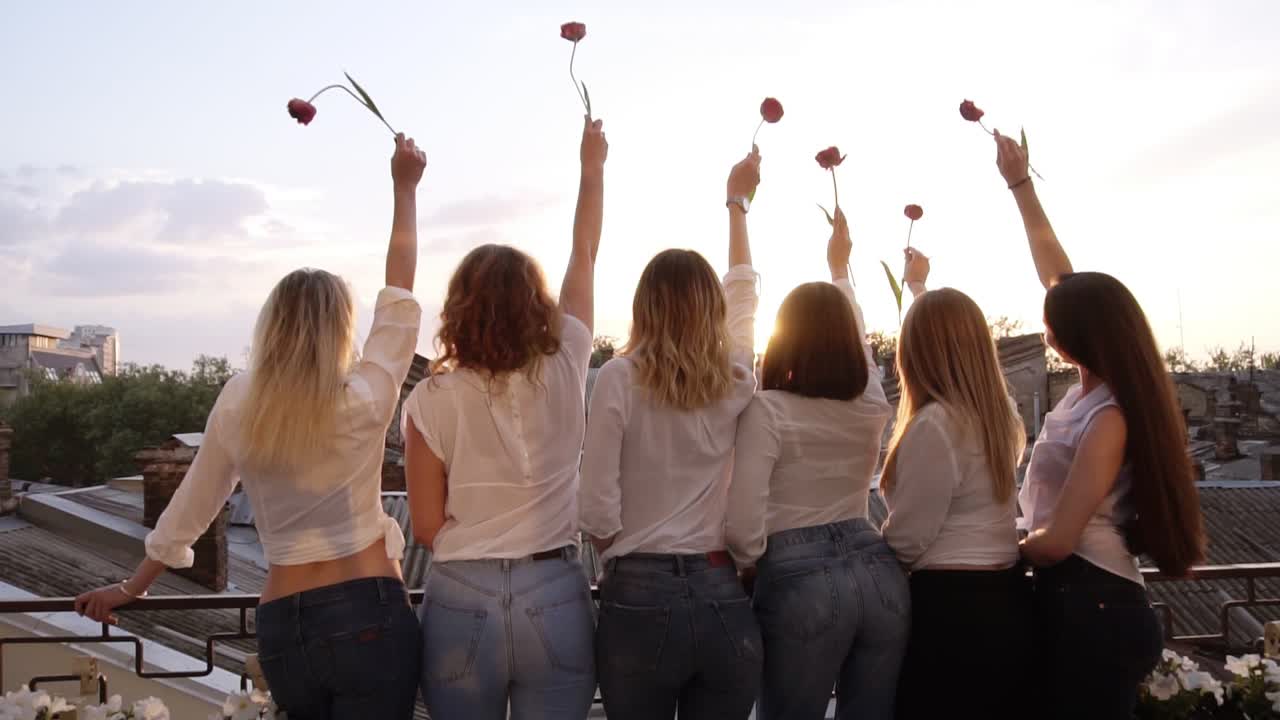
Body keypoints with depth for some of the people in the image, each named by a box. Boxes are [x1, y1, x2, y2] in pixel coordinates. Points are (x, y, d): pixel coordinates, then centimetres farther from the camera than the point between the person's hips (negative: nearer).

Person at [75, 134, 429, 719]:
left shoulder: (237, 405, -1)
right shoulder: (363, 402, -9)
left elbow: (189, 509, 9)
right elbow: (398, 299, 1)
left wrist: (132, 587, 25)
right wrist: (404, 188, 9)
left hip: (282, 627, 4)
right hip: (371, 616, -4)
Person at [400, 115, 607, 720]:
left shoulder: (432, 400, -8)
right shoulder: (564, 371, -4)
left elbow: (426, 526, -3)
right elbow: (584, 255, 10)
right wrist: (593, 165, 23)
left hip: (461, 600, -1)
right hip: (555, 598, 1)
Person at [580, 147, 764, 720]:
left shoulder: (620, 378, -8)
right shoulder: (737, 380, 3)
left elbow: (597, 510, -9)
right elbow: (743, 291, 22)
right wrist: (736, 202, 36)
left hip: (641, 598, -3)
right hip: (725, 600, 3)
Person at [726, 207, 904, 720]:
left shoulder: (766, 410, -8)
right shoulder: (870, 405, 9)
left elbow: (743, 525, -14)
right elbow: (857, 342, 31)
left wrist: (748, 567, 8)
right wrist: (840, 268, 44)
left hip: (800, 582, -5)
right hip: (879, 572, 5)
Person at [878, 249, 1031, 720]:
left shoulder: (934, 424, -20)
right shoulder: (1000, 412, 5)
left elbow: (906, 540, -16)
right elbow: (956, 333, 25)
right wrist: (920, 287, 40)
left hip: (949, 607, -8)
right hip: (1009, 599, 8)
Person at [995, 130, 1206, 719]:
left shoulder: (1107, 418, -21)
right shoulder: (1092, 390, 3)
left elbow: (1057, 539, -23)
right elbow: (1058, 273, 11)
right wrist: (1020, 185, 15)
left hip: (1089, 607, -9)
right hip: (1081, 600, 9)